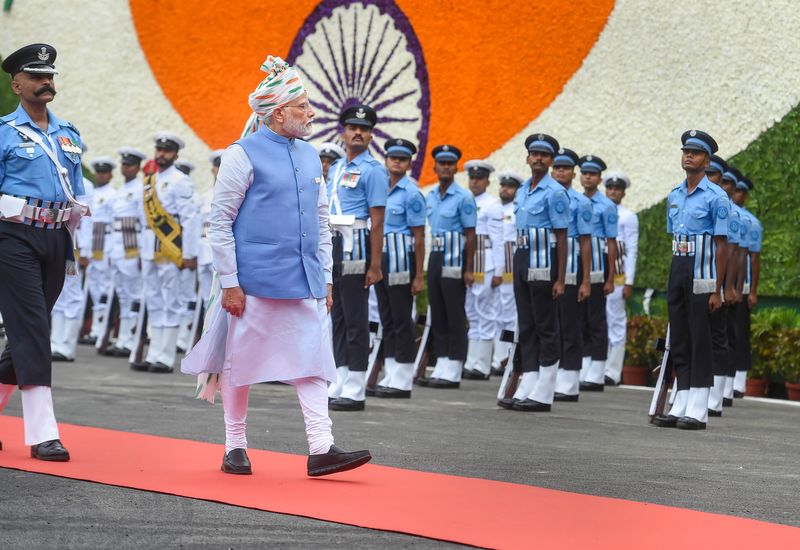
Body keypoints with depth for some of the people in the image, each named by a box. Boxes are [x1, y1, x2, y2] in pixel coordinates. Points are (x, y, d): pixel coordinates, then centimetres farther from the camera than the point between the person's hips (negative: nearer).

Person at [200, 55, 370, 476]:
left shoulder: (309, 156, 13)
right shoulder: (243, 156, -6)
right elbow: (219, 223, -7)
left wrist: (325, 277, 14)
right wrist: (229, 283, -11)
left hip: (305, 283, 6)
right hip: (255, 281, -6)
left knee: (312, 361, -2)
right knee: (241, 362, 4)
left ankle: (321, 449, -5)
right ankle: (235, 448, 16)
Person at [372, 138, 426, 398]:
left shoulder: (412, 194, -8)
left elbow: (419, 238, -10)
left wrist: (419, 276, -13)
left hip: (401, 260, -7)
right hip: (380, 258, 7)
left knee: (402, 320, -3)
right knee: (387, 319, 10)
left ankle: (403, 382, 0)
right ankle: (390, 377, 16)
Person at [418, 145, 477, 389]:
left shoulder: (463, 197, -8)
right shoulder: (430, 197, 12)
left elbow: (470, 235, -10)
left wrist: (468, 270, -14)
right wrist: (431, 259, 14)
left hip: (454, 259, -7)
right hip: (435, 257, 7)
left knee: (455, 316, -4)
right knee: (437, 315, 9)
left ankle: (453, 373, -2)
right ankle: (441, 368, 15)